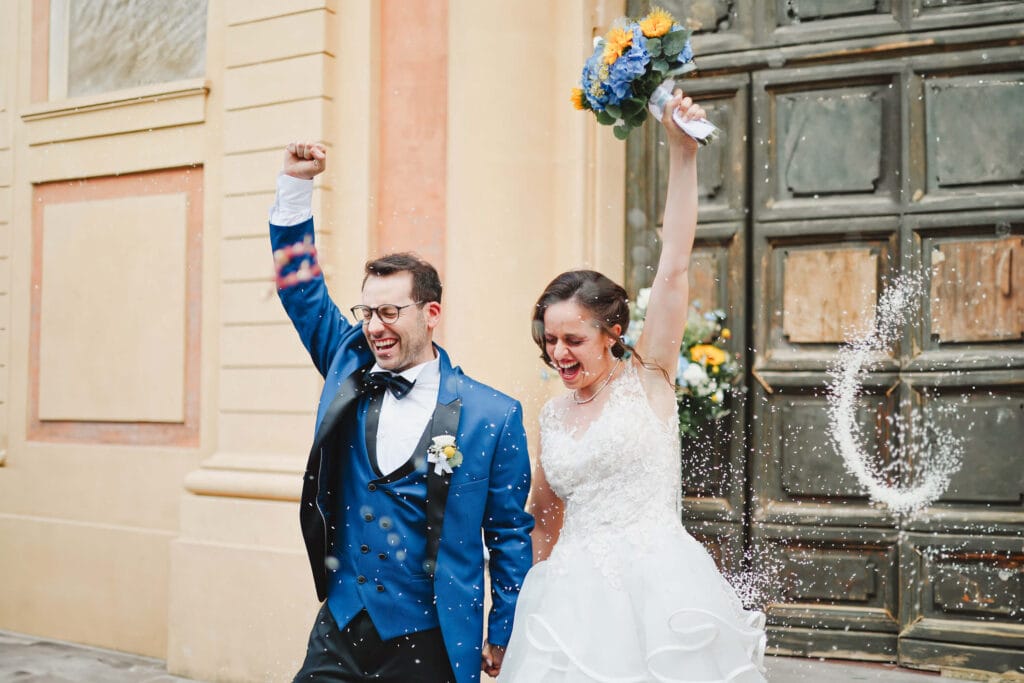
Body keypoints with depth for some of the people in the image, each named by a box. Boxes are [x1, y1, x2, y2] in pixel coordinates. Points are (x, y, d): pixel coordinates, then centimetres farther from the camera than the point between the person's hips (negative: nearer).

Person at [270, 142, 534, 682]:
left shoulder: (494, 415, -9)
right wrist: (295, 183, -4)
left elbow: (509, 535, -2)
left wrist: (502, 637, 3)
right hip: (339, 632, 3)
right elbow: (301, 285, 6)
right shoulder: (349, 367, 2)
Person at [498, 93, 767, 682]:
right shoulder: (554, 416, 11)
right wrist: (526, 597, 23)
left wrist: (682, 153, -17)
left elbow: (675, 267, -11)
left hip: (657, 588, -4)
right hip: (573, 594, 4)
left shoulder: (648, 377, -1)